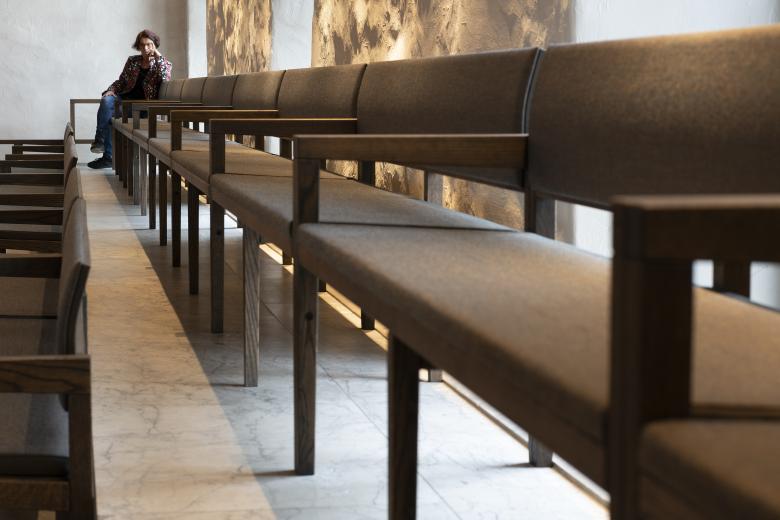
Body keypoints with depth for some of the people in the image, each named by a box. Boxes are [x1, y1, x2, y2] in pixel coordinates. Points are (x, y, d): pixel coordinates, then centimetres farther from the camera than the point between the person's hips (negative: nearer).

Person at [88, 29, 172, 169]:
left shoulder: (164, 63, 8)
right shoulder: (132, 61, 18)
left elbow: (165, 78, -13)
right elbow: (121, 81, 20)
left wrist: (157, 56, -9)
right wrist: (111, 91, 0)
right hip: (125, 98, 4)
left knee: (108, 114, -29)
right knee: (107, 100, -31)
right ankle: (99, 140, -31)